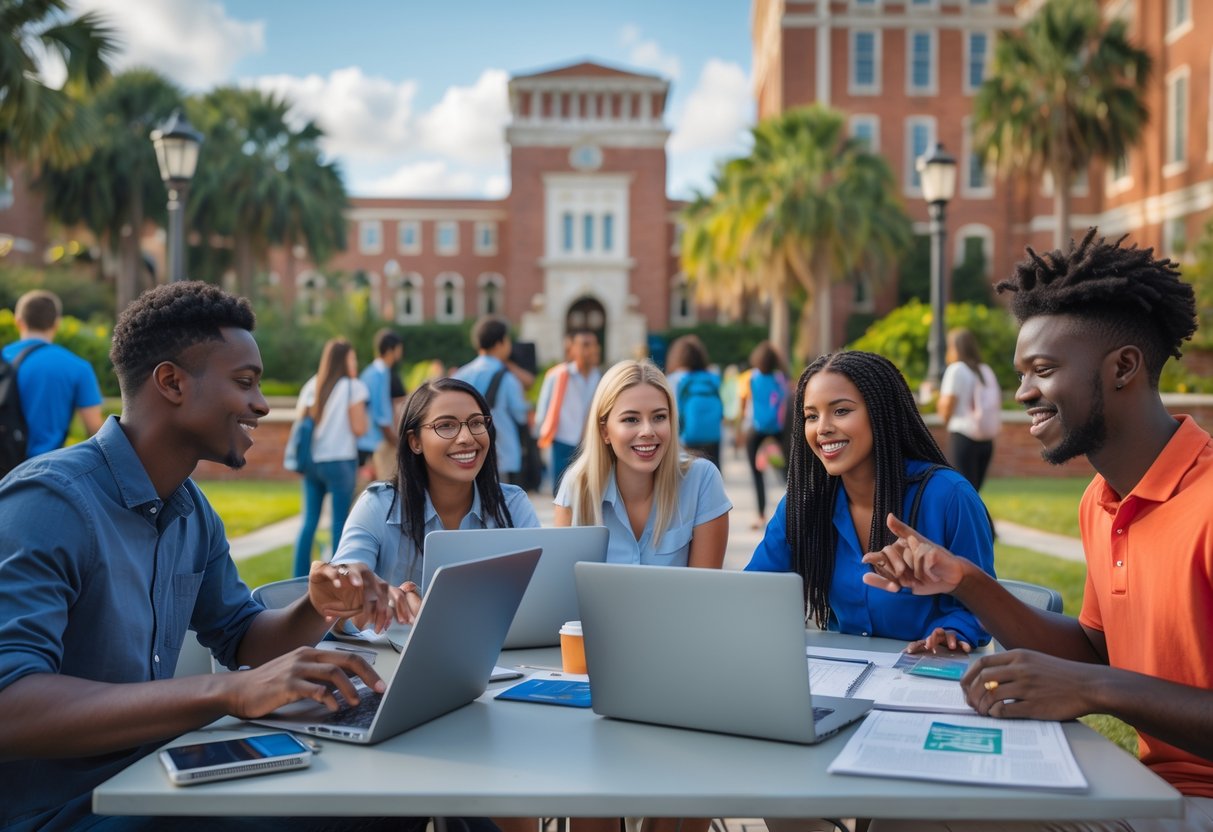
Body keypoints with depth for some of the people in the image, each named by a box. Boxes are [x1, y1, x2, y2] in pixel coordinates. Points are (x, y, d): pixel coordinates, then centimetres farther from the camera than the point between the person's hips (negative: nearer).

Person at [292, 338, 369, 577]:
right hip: (340, 461, -5)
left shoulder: (311, 386, 8)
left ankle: (300, 577, 10)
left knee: (309, 521, 9)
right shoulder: (352, 387, -6)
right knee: (340, 522, 2)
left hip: (311, 461, 5)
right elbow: (359, 428, -10)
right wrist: (361, 412, 8)